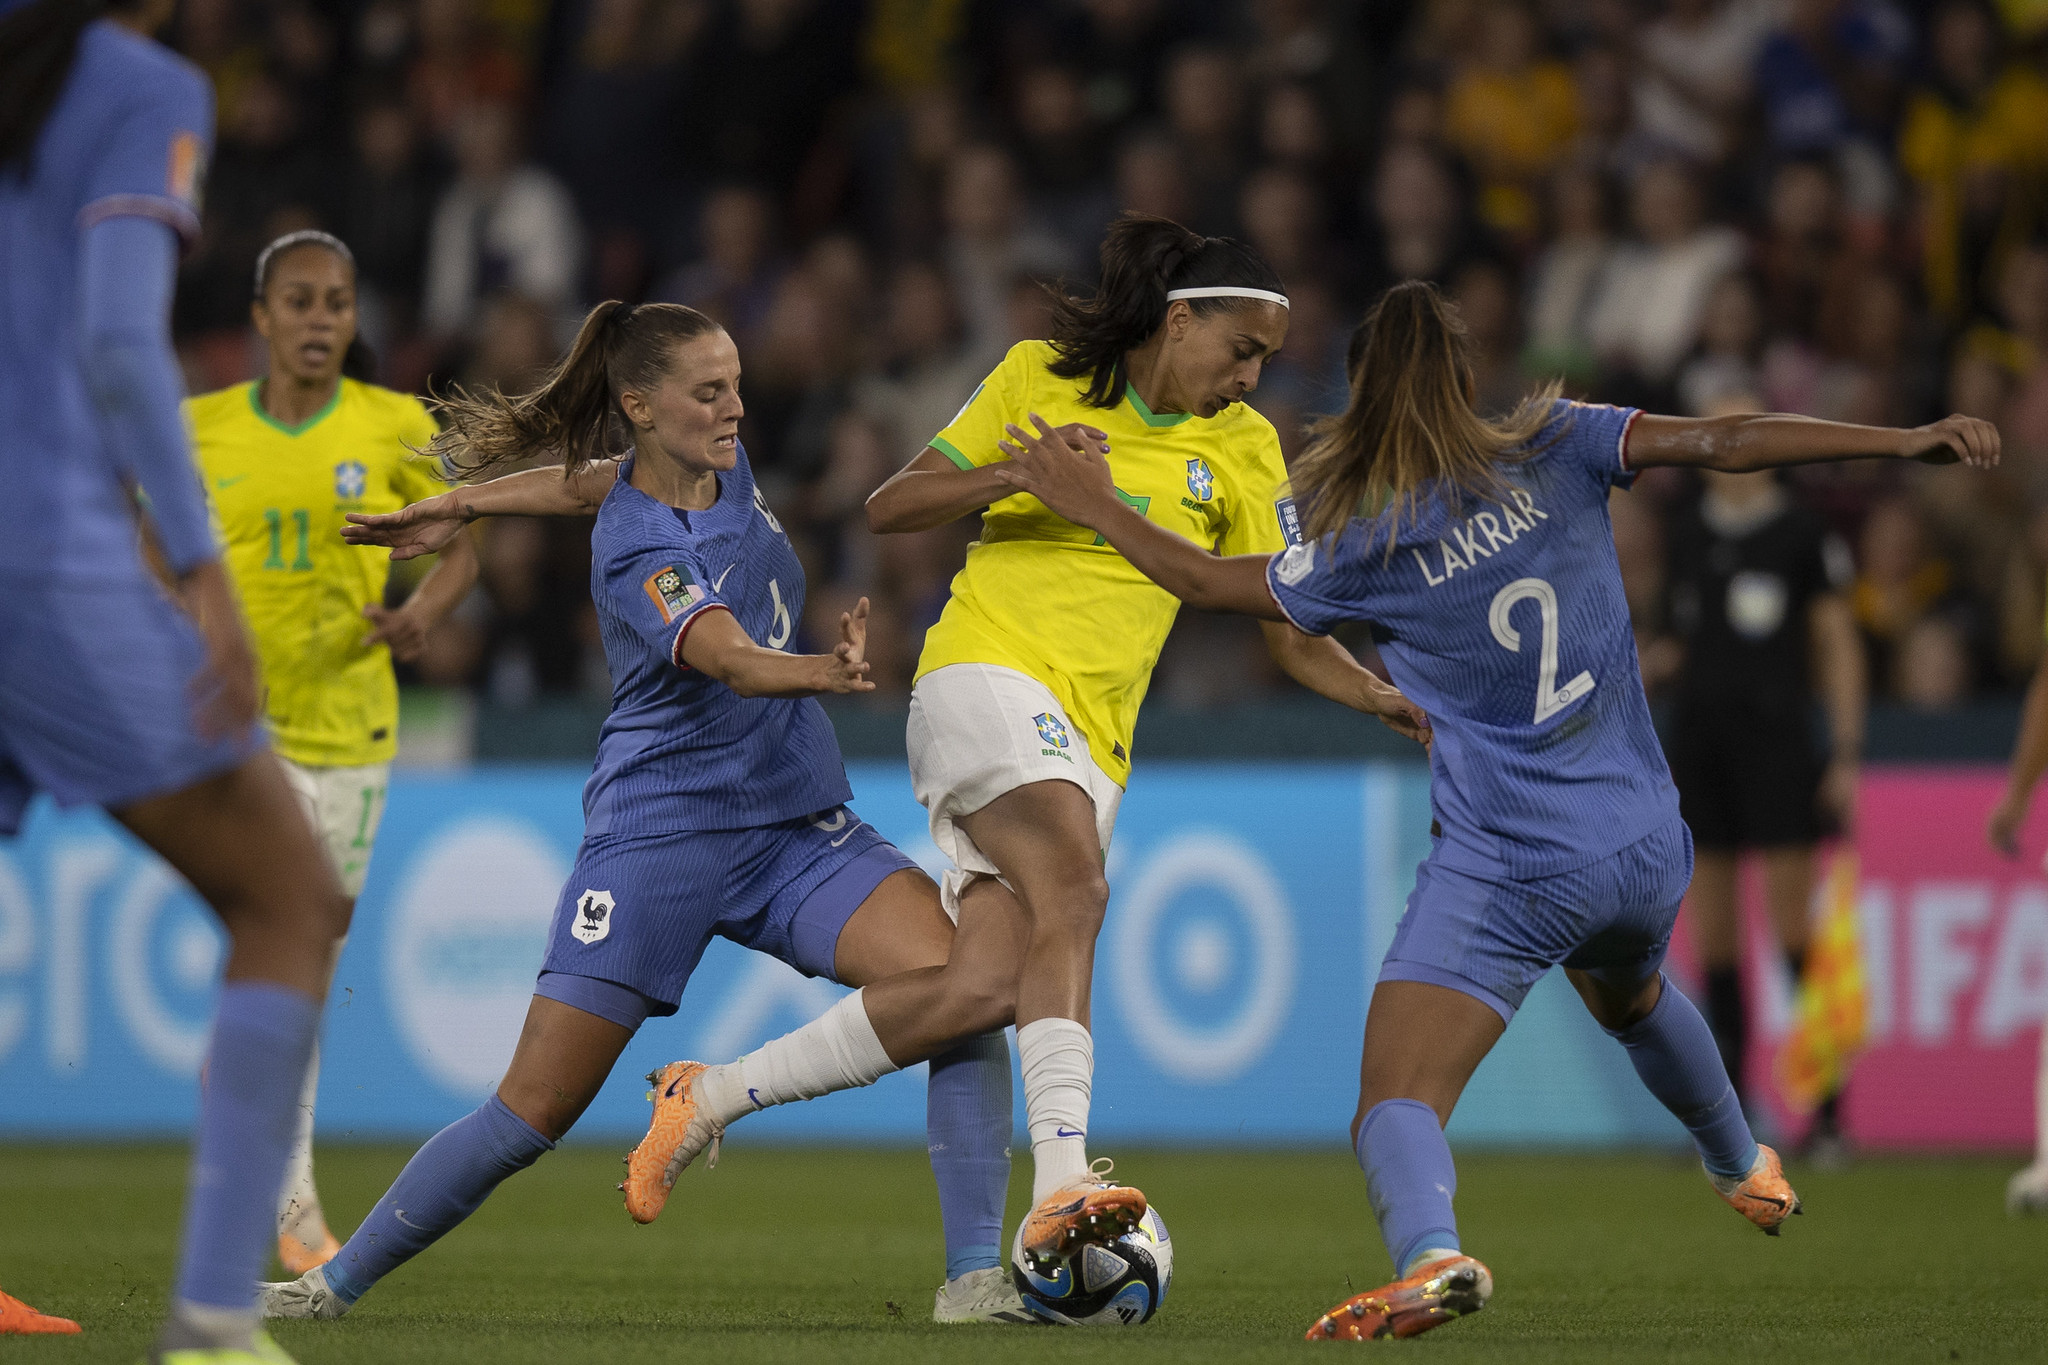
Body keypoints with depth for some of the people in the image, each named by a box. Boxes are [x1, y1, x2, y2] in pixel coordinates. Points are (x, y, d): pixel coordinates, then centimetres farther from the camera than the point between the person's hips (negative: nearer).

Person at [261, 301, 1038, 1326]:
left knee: (973, 981, -20)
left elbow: (600, 481, 24)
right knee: (532, 1114, -2)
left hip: (798, 825, 6)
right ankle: (340, 1280, 17)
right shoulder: (637, 557, -18)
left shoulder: (720, 465, 4)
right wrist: (820, 673, -58)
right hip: (661, 830, -6)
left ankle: (973, 1279, -17)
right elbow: (735, 661, -37)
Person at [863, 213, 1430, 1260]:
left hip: (1092, 732, 5)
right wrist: (1016, 476, -10)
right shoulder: (1039, 377, 5)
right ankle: (1063, 1177, -45)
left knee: (987, 987, 0)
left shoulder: (1242, 449, 12)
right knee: (1074, 891, -30)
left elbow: (1292, 636, 11)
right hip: (986, 668, -5)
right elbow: (887, 508, 7)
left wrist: (1387, 702, -7)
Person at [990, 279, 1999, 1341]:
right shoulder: (1556, 453, -3)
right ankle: (1746, 1168, 62)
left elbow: (1204, 579, 4)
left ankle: (1429, 1254, -43)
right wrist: (1905, 441, -12)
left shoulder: (1361, 547, -8)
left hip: (1502, 874, -5)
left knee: (1396, 1105, -11)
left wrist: (1091, 506, 19)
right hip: (1644, 847, 5)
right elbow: (1718, 443, -11)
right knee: (1630, 997, 39)